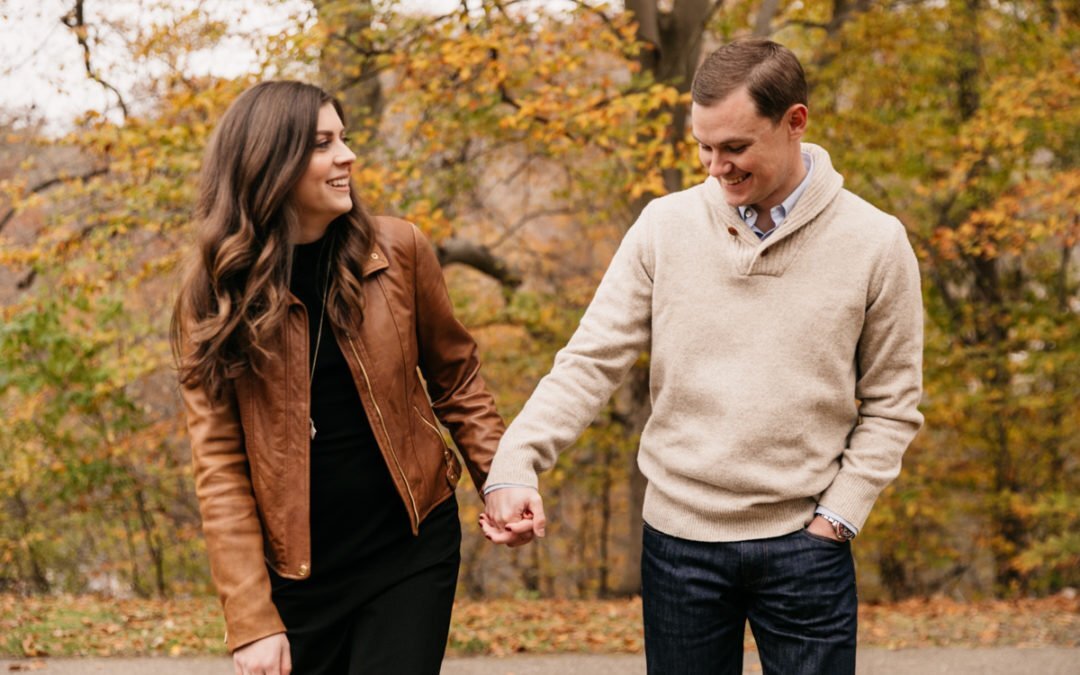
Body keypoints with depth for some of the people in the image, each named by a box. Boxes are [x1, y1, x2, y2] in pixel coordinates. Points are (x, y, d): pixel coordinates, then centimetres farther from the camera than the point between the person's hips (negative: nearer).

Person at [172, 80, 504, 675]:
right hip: (296, 574, 0)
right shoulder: (215, 292, -6)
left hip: (412, 550, 0)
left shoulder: (397, 250, -3)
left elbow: (455, 379, 9)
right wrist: (251, 620, -13)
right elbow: (218, 461, -8)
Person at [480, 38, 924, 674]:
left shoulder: (876, 243, -4)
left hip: (803, 544, -1)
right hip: (679, 535, 1)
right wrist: (516, 466, -15)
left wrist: (838, 515, -6)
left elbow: (891, 406, 2)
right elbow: (591, 361, -3)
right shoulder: (666, 227, -3)